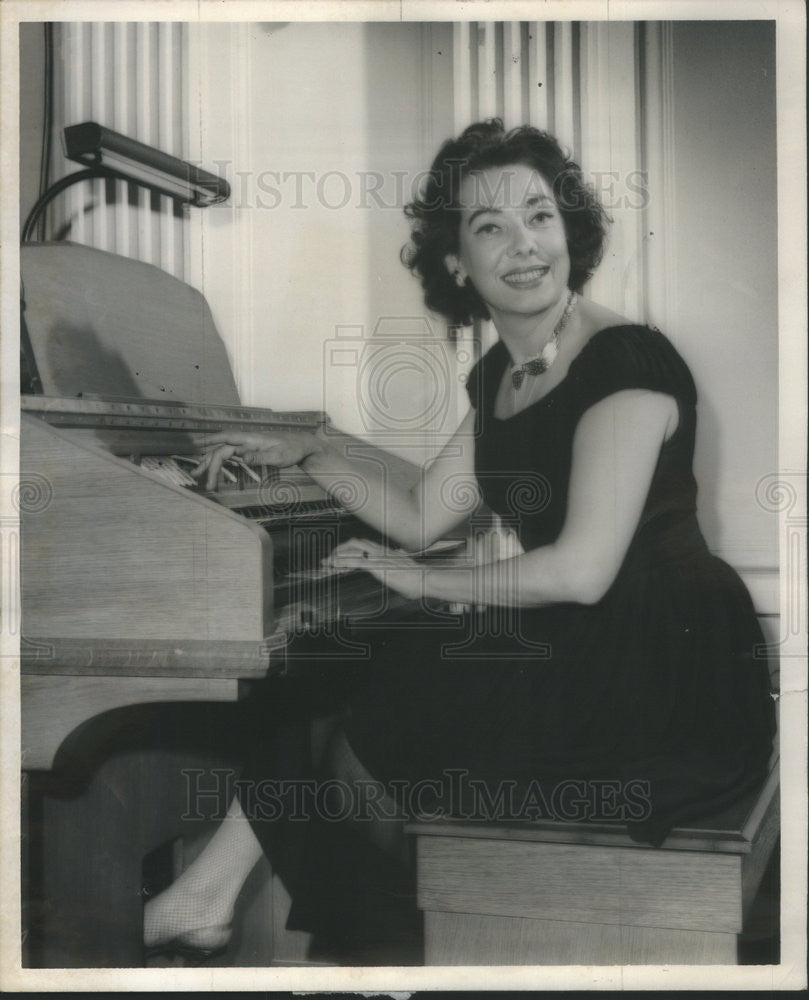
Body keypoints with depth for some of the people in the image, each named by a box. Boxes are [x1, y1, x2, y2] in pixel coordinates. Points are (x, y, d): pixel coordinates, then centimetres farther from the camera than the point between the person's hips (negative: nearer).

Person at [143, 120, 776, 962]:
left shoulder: (627, 360, -17)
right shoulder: (498, 377, 10)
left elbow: (581, 570, -24)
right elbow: (422, 520, 15)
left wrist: (422, 581, -12)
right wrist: (306, 451, 12)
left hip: (666, 686, -8)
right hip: (575, 657, 8)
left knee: (374, 722, -3)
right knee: (351, 691, 3)